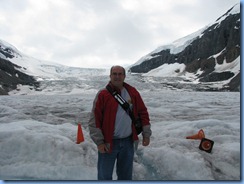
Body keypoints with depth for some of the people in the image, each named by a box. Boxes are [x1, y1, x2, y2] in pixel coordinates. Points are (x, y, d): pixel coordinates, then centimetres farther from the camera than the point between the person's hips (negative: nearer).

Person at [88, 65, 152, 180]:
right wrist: (99, 142, -12)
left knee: (126, 175, 19)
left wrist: (146, 134, 4)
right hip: (108, 143, -3)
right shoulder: (103, 94, -9)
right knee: (105, 175, 10)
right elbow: (94, 120, -10)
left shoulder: (133, 93, 2)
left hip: (128, 142, 3)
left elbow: (143, 113, 7)